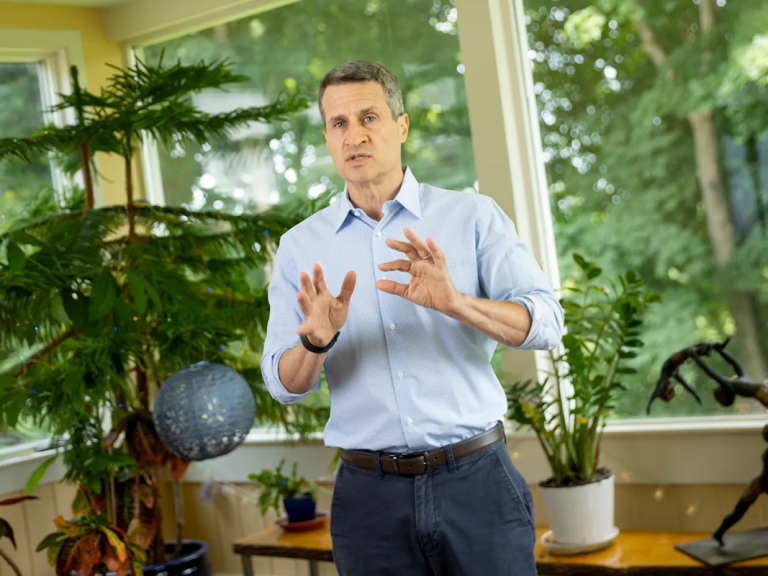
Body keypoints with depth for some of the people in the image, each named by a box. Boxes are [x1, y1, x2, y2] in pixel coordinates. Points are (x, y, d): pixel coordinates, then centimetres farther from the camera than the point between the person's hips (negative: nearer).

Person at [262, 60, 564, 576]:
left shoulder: (473, 217, 2)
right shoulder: (300, 247, 6)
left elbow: (545, 323, -8)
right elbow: (284, 384, 3)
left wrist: (454, 302, -25)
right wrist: (316, 340, -19)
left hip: (475, 478, -1)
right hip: (370, 494, 1)